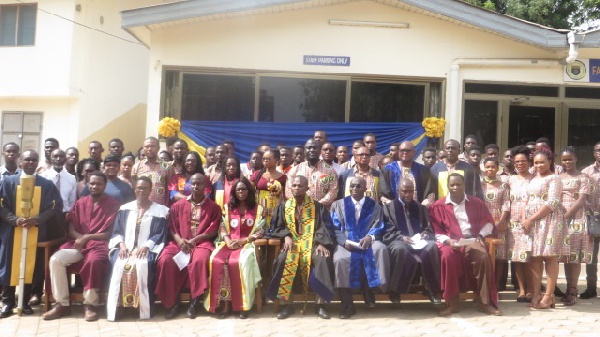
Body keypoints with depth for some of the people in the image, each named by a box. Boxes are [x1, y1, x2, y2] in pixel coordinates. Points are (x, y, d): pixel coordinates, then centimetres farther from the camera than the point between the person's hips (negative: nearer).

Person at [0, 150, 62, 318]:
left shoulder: (47, 184, 5)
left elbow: (56, 206, 0)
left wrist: (36, 219, -13)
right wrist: (15, 220, -15)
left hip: (37, 232, 0)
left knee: (31, 266, 3)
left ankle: (25, 301, 12)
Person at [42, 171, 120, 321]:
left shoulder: (113, 205, 4)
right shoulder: (80, 203, 16)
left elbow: (111, 233, -3)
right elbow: (71, 229, 11)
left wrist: (87, 237, -12)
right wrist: (80, 237, -12)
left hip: (99, 244, -4)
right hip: (77, 244, 4)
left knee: (94, 261, -38)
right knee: (55, 259, -23)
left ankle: (90, 304, -21)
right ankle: (62, 304, -13)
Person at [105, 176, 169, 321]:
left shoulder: (159, 210, 7)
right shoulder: (125, 209, 15)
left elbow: (160, 235, 0)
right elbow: (117, 231, 11)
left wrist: (145, 247, -16)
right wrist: (122, 244, -10)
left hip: (146, 249, -2)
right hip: (125, 248, 2)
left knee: (142, 265, -35)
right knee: (119, 264, -31)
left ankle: (144, 308, -25)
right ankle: (117, 306, -24)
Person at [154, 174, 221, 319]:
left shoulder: (213, 207, 8)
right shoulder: (178, 205, 14)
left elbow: (213, 231, 1)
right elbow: (172, 228, 9)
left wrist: (194, 240, -12)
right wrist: (179, 240, -12)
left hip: (202, 243, -2)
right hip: (180, 242, 2)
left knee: (200, 260, -37)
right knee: (165, 260, -29)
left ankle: (194, 301, -20)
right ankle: (172, 302, -15)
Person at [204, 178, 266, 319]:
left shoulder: (258, 209, 10)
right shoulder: (228, 208, 18)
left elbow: (260, 231, 2)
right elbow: (222, 228, 10)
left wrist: (243, 240, -11)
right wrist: (227, 241, -10)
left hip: (247, 243, -3)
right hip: (229, 243, 3)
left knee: (237, 262, -36)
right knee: (216, 261, -31)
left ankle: (242, 304, -26)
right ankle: (224, 301, -26)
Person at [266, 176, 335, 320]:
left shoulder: (318, 207, 7)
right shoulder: (283, 206, 12)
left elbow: (325, 227, 1)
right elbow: (277, 227, 12)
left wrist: (321, 243, -17)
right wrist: (286, 236, -9)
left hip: (312, 244, -1)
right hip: (292, 243, 1)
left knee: (323, 259, -34)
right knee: (283, 260, -33)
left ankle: (320, 304, -24)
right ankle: (286, 304, -22)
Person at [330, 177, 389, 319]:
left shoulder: (374, 206, 16)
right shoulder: (338, 204, 16)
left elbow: (378, 227, 4)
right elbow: (335, 228, 5)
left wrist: (370, 237, -19)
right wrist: (345, 241, -15)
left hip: (367, 241, 0)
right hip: (346, 243, 0)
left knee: (380, 249, -34)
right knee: (340, 259, -33)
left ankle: (368, 287, -16)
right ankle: (347, 305, -22)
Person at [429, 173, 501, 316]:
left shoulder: (476, 202, 12)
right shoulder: (438, 206, 5)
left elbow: (488, 221, 16)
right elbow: (435, 230, 2)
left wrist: (481, 235, -2)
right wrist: (447, 240, -15)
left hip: (472, 240, 2)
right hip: (450, 242, -2)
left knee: (483, 257, -31)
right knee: (447, 256, -36)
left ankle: (485, 301, -16)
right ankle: (451, 303, -27)